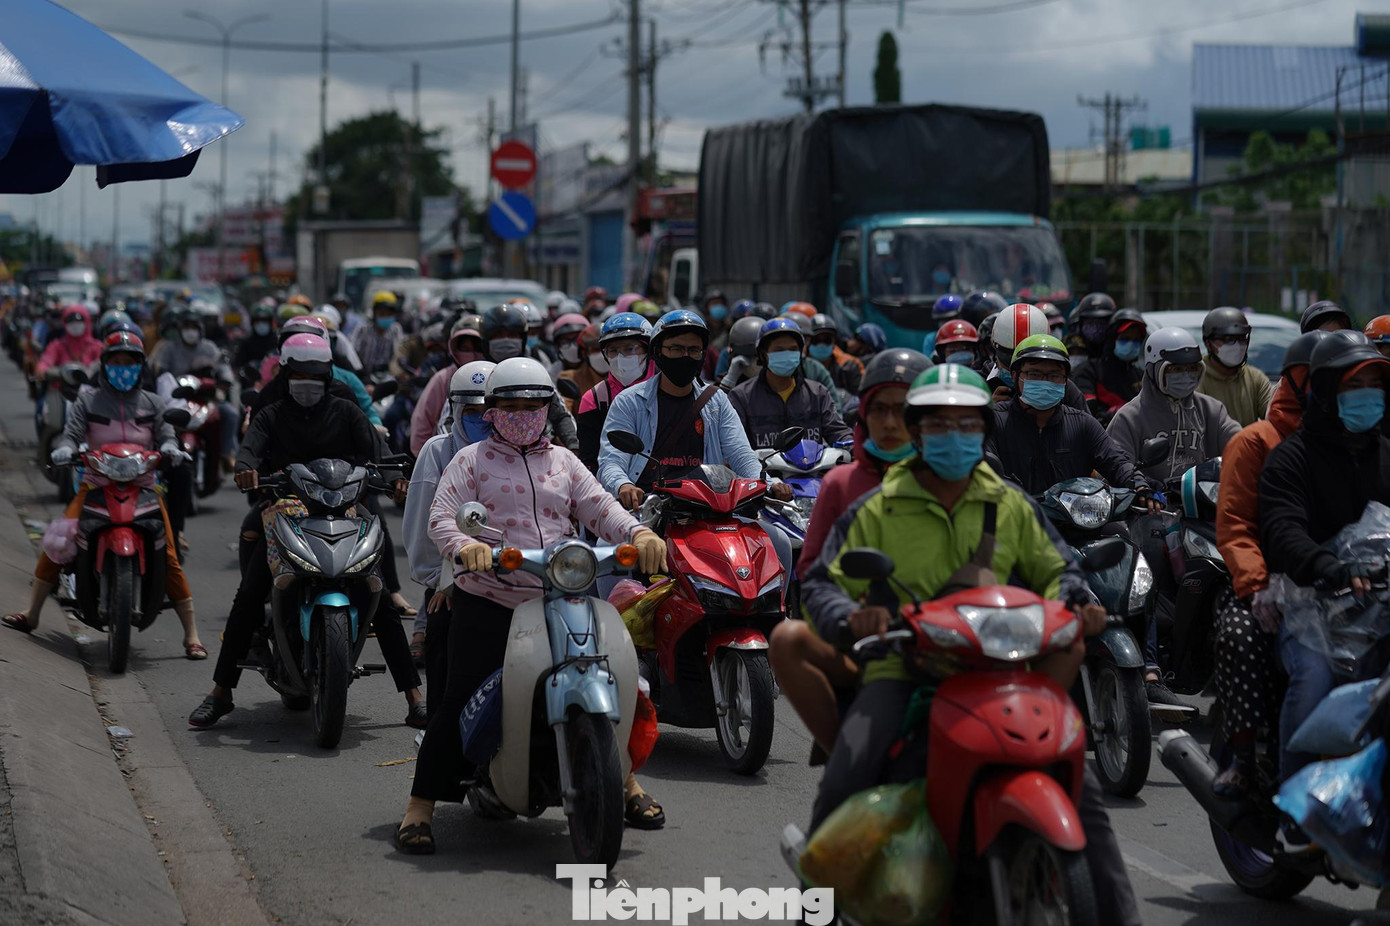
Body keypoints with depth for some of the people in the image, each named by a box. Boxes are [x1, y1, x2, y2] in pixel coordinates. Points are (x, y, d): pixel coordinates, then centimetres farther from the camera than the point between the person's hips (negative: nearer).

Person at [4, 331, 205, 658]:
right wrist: (65, 448, -23)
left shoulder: (152, 403, 14)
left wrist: (170, 447, -19)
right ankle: (31, 615, 0)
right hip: (97, 484, 0)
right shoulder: (88, 401, 10)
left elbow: (165, 432, 5)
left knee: (169, 558, -11)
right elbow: (72, 432, -1)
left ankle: (191, 637, -7)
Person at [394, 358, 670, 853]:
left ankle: (625, 782, 24)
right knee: (460, 701, -12)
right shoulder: (472, 460, 5)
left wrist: (639, 534, -15)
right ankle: (420, 808, -6)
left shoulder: (563, 462, 17)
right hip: (487, 603, -4)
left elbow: (600, 509, 6)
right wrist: (464, 546, -30)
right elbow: (441, 516, -7)